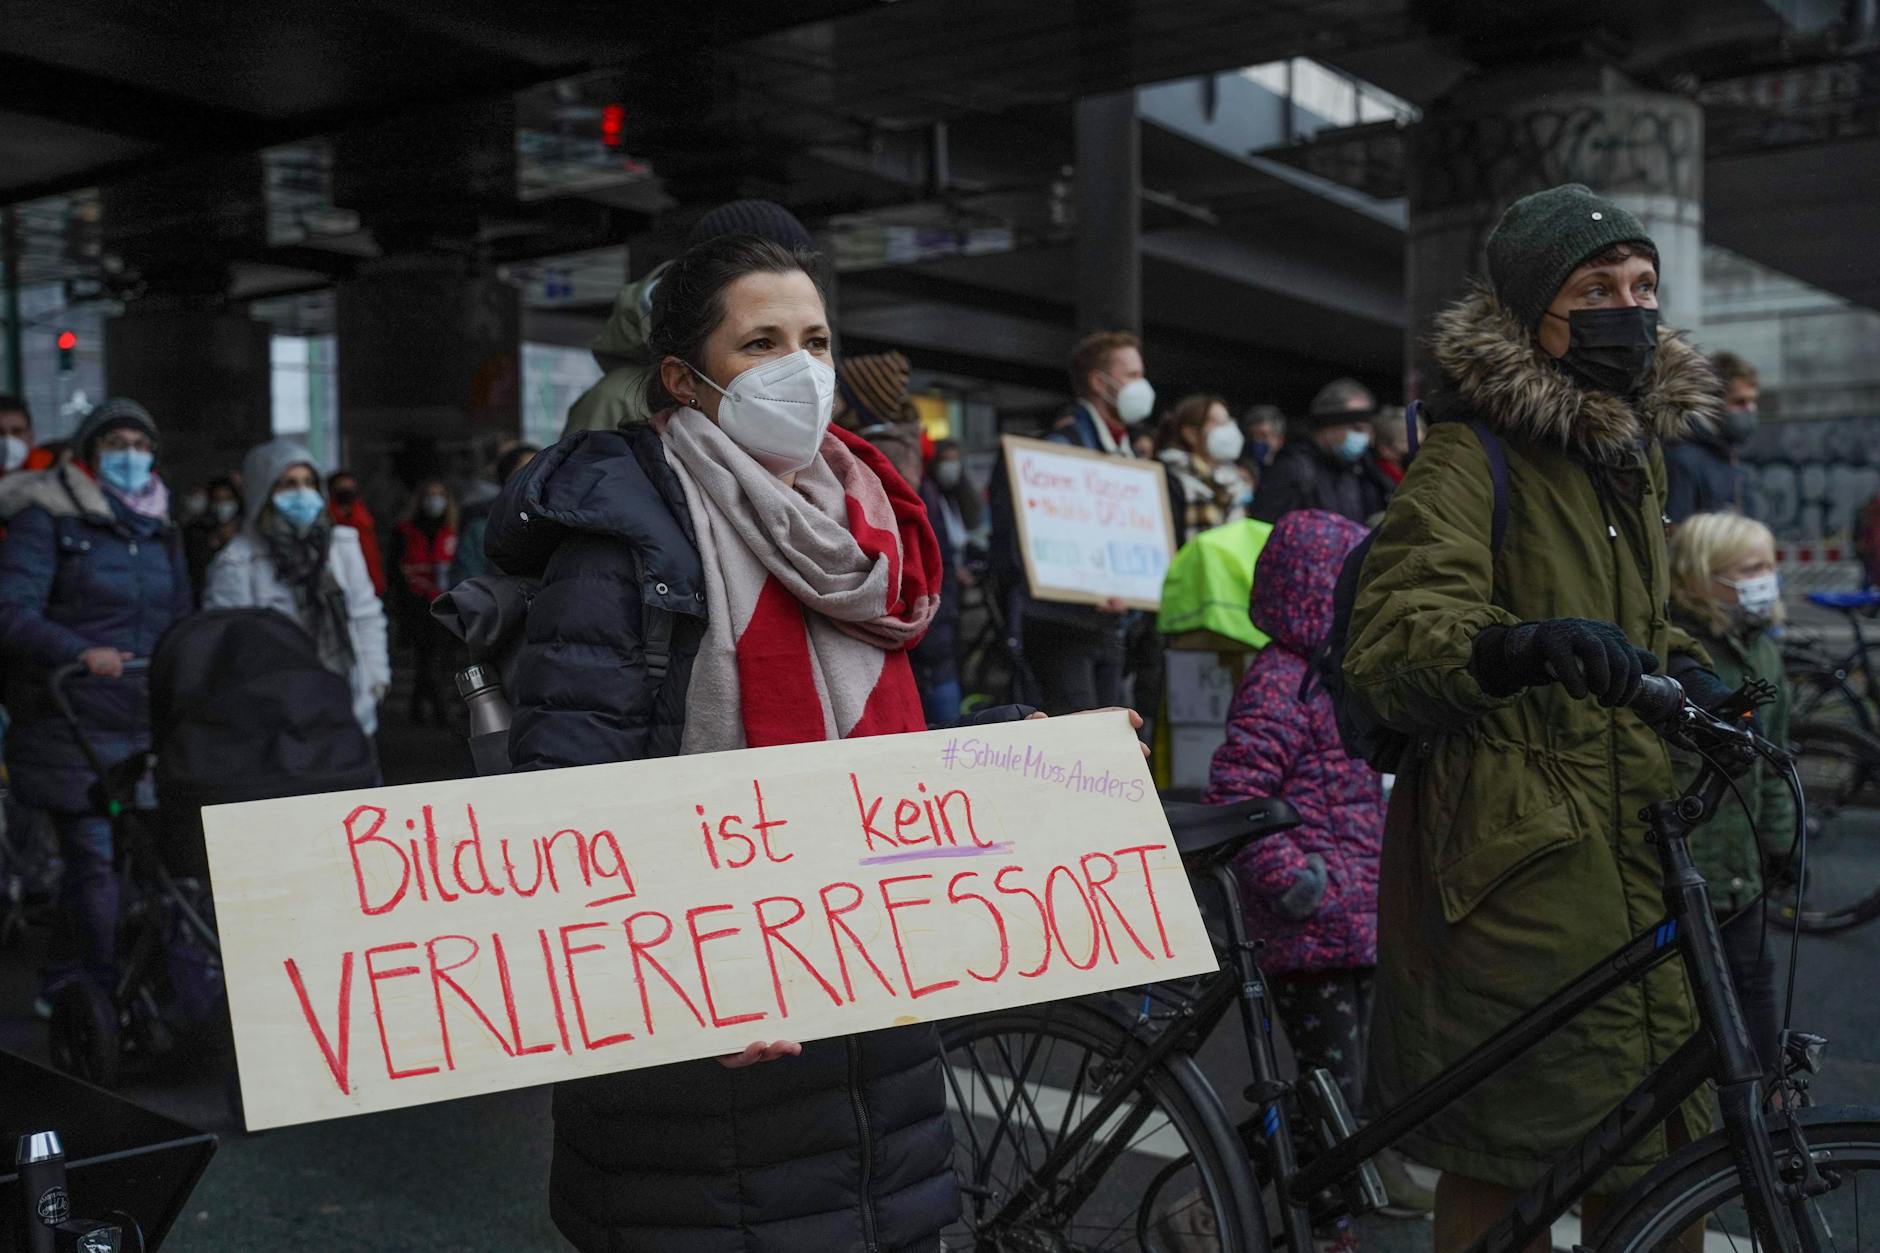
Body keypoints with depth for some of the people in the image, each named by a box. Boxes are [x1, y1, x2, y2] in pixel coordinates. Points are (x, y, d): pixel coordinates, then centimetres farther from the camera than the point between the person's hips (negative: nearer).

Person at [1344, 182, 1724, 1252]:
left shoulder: (1639, 451, 16)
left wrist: (1683, 667, 9)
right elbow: (1392, 641, -23)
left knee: (1662, 1151, 12)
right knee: (1503, 1164, -1)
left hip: (1631, 842, 8)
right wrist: (1513, 645, -43)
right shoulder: (1469, 459, -9)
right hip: (1513, 853, -7)